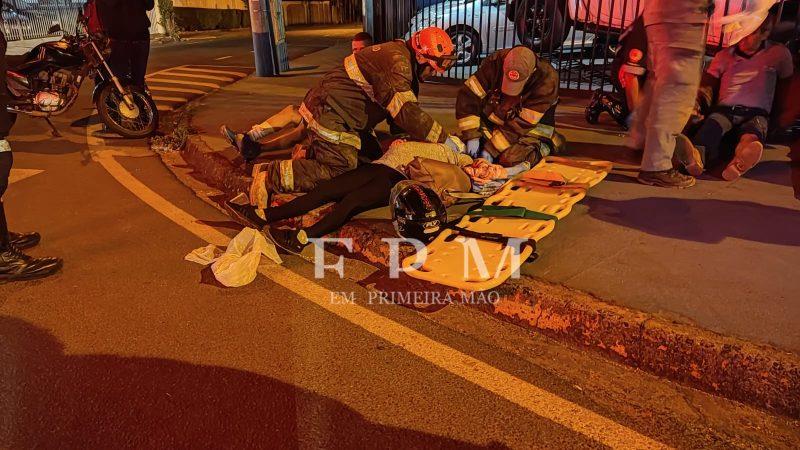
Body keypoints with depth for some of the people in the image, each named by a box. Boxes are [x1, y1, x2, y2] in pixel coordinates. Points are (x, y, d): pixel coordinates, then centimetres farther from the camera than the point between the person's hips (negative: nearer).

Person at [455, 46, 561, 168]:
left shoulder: (547, 80, -28)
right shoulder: (495, 62, -21)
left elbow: (523, 123, -26)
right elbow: (468, 94, -19)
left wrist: (492, 147, -27)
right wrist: (471, 135, -25)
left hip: (531, 129, -4)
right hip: (493, 121, 4)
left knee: (511, 159, -29)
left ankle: (542, 147, 2)